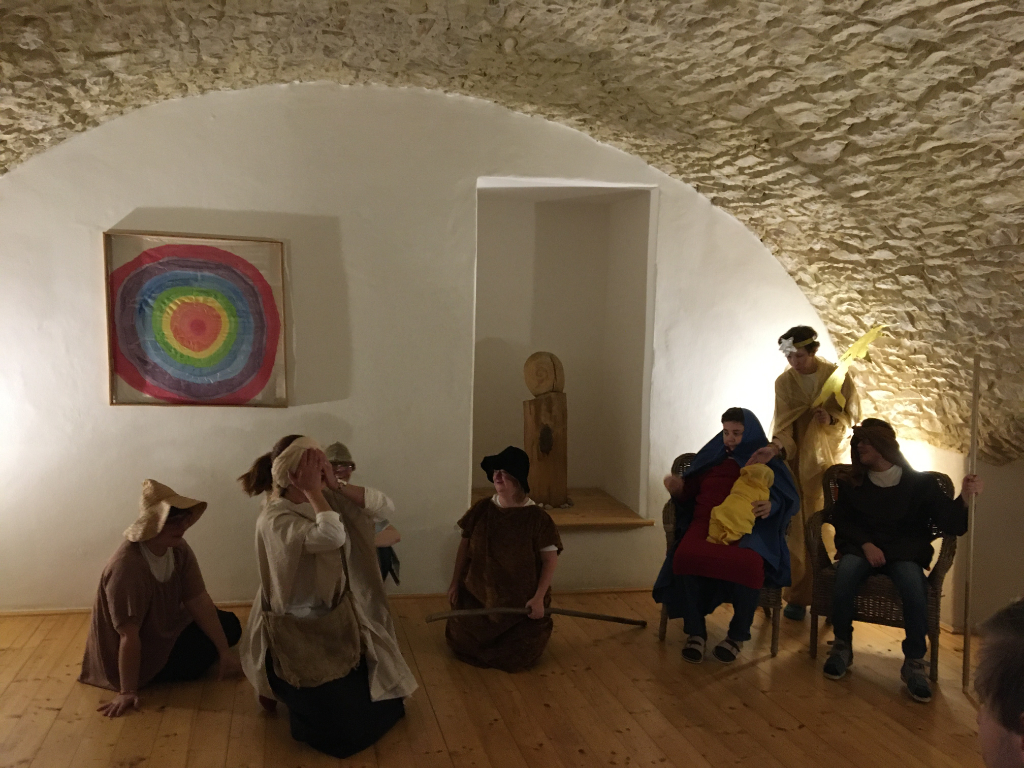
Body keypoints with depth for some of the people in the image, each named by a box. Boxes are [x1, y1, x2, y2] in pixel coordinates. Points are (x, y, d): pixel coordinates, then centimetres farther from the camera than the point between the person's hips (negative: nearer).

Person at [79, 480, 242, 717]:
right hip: (141, 655, -7)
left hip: (167, 628, 8)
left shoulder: (179, 549, -15)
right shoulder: (127, 566, -38)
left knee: (230, 625, 6)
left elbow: (200, 602, -11)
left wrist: (224, 653, -11)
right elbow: (129, 637, -35)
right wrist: (127, 692, -29)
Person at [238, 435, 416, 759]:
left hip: (337, 622, 8)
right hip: (298, 634, -7)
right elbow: (331, 537, -41)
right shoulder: (275, 519, -24)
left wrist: (335, 486, -17)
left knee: (385, 703, 11)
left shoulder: (325, 499, -1)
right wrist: (314, 491, -28)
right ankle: (282, 688, 17)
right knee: (346, 727, -8)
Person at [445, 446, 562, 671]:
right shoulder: (481, 509, -8)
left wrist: (539, 598, -17)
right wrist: (455, 584, 6)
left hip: (521, 601, -3)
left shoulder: (537, 517, -18)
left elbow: (550, 559, -13)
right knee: (463, 646, 6)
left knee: (517, 658, 1)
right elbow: (465, 546, 3)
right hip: (477, 595, 3)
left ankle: (538, 627, 32)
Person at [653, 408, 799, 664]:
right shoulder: (711, 456, 21)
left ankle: (738, 635, -13)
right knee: (686, 555, -34)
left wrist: (771, 505, -18)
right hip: (706, 524, 2)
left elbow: (790, 499, 4)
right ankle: (695, 632, -17)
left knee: (749, 564, -38)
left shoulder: (767, 462, 14)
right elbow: (689, 495, 23)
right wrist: (678, 488, 0)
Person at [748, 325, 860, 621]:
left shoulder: (836, 376, -5)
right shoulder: (784, 382, -4)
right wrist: (775, 447, -33)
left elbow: (852, 413, 2)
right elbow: (783, 424, -12)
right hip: (795, 459, 1)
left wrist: (832, 419, -20)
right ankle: (797, 596, 4)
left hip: (827, 458, 0)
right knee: (797, 527, -2)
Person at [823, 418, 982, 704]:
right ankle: (842, 646, -16)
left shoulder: (920, 482, 2)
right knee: (847, 570, -33)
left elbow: (949, 523, -4)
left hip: (904, 551, -1)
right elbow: (841, 521, 7)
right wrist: (866, 544, -11)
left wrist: (964, 499, -24)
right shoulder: (852, 482, 10)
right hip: (861, 547, 2)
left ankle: (915, 662, -21)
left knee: (912, 580, -35)